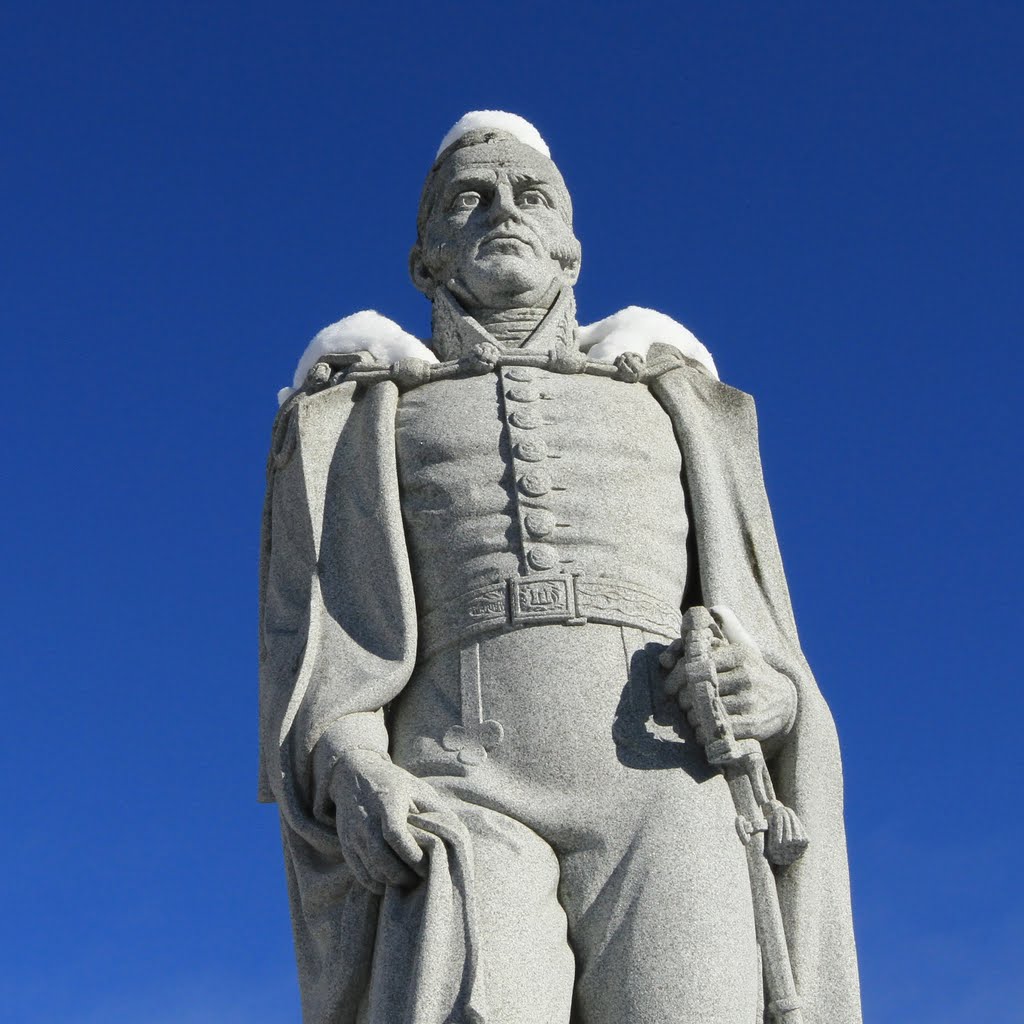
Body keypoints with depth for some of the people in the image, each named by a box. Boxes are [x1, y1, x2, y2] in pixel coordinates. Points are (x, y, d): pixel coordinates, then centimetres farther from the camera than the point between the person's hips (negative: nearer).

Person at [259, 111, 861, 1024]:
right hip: (466, 807, -1)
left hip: (665, 789, 1)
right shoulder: (366, 425, 26)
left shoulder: (664, 409, 30)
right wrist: (351, 774, -11)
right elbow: (316, 642, 13)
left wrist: (765, 698, -3)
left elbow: (751, 637, 24)